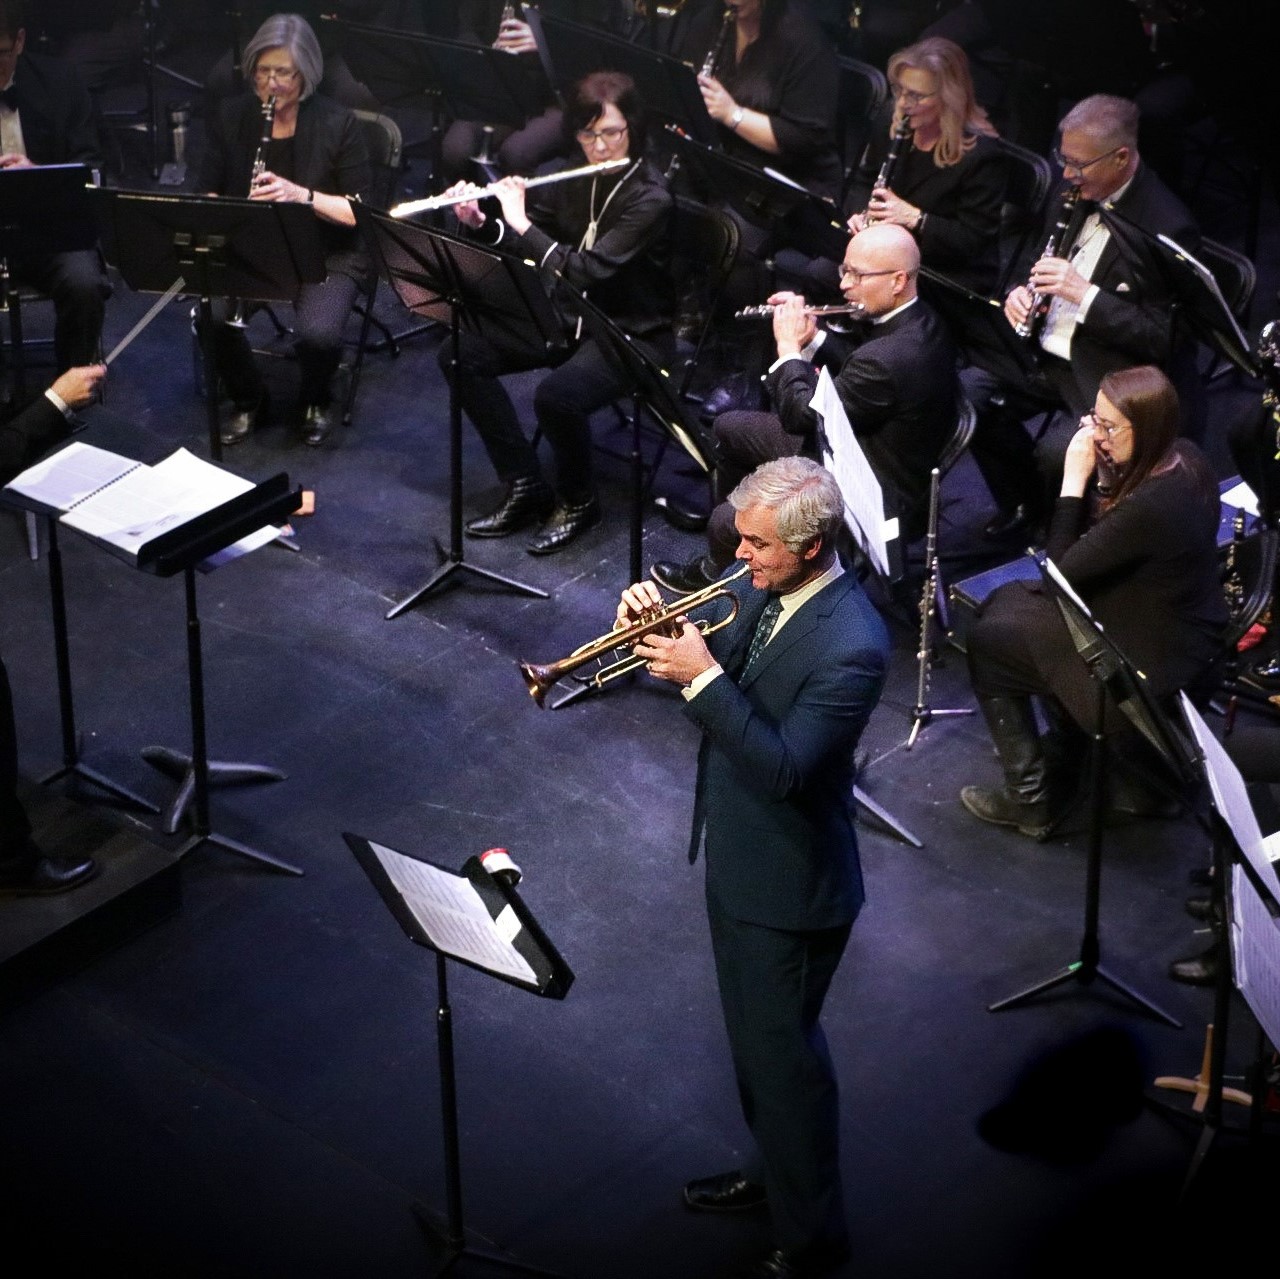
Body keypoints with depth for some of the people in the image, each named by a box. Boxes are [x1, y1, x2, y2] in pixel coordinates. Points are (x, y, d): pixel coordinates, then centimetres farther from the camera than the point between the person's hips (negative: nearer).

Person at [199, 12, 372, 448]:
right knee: (213, 317, -27)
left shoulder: (338, 124, -11)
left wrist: (303, 195, -27)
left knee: (318, 334, -32)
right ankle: (249, 401, 5)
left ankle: (316, 403, 5)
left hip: (328, 256, -3)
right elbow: (208, 193, 7)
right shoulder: (232, 116, -1)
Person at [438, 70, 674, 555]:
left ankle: (578, 502, -4)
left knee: (556, 395, -35)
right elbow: (518, 242, 8)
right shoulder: (573, 178, -1)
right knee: (460, 355, -6)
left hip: (632, 334, -8)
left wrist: (521, 223, -27)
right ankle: (525, 489, 1)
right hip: (571, 316, 8)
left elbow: (588, 271, -31)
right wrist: (478, 222, -12)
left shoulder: (650, 199, -22)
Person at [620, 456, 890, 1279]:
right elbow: (725, 669, 7)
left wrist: (702, 677, -33)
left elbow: (785, 770, -31)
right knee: (753, 1034, 25)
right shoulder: (768, 588, -4)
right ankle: (776, 1169, 47)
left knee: (783, 1052, 6)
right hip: (735, 857, 9)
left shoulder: (850, 646, -30)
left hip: (788, 885, -9)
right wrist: (664, 628, -13)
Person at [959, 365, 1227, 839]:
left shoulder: (1151, 507, -35)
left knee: (986, 645, 4)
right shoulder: (1183, 458, -8)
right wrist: (1103, 471, -8)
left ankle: (1030, 799, 13)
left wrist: (1075, 477, -23)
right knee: (1004, 603, 20)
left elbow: (1063, 570, -23)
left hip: (1153, 660, -10)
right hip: (1177, 624, 10)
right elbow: (1105, 532, 7)